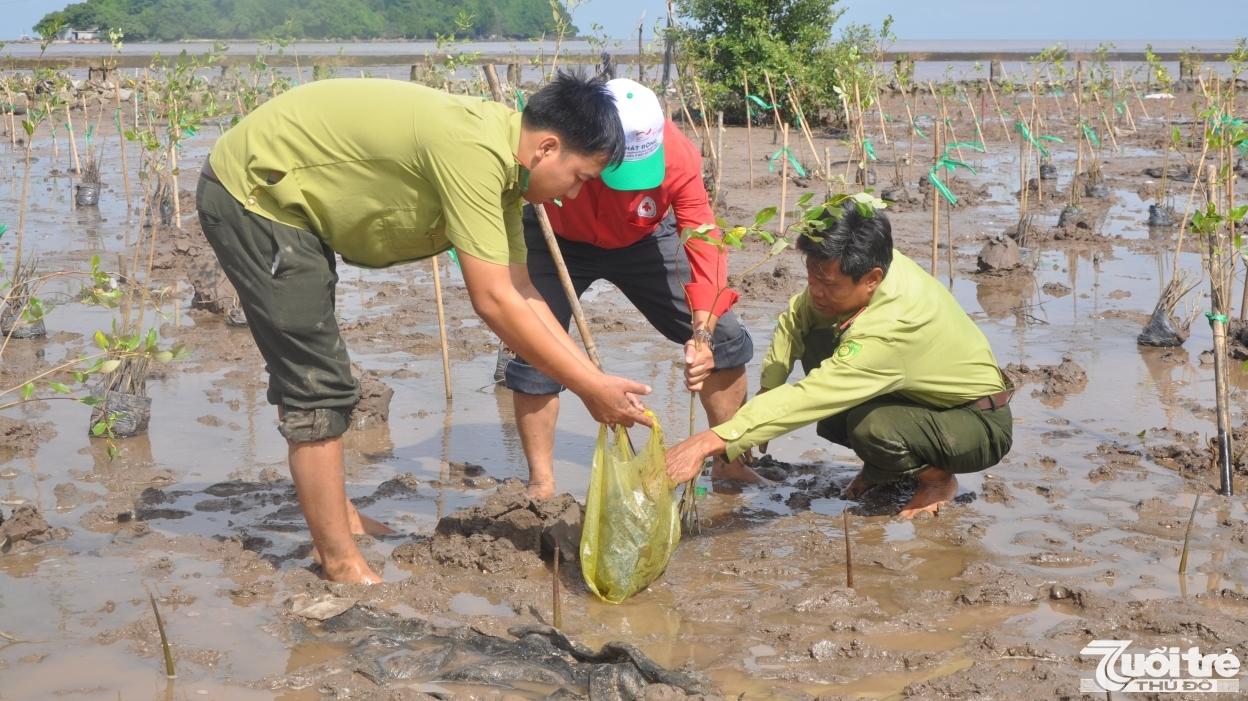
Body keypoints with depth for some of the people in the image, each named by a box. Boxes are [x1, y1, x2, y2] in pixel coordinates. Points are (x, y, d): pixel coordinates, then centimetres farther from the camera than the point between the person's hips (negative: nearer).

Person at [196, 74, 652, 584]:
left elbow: (521, 293, 3)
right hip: (250, 193, -10)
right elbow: (493, 302, -28)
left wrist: (595, 378, -1)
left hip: (275, 195, 10)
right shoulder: (473, 151, -28)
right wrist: (590, 387, -21)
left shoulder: (499, 158, 1)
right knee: (317, 386, -8)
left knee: (313, 374, 20)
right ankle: (343, 565, 1)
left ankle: (337, 518, 35)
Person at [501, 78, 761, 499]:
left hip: (645, 239, 2)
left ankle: (729, 463, 14)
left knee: (724, 337, -3)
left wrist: (702, 333, -46)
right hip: (557, 240, -1)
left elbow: (704, 242, -36)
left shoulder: (678, 154, -34)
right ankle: (541, 485, 0)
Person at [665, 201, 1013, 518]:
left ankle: (937, 476, -2)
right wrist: (766, 392, -13)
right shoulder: (853, 268, -17)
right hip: (922, 392, 8)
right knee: (815, 346, -10)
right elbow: (794, 319, -1)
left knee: (871, 427, -36)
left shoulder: (889, 330, -39)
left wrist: (710, 442, -45)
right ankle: (881, 468, 7)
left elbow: (808, 398, -42)